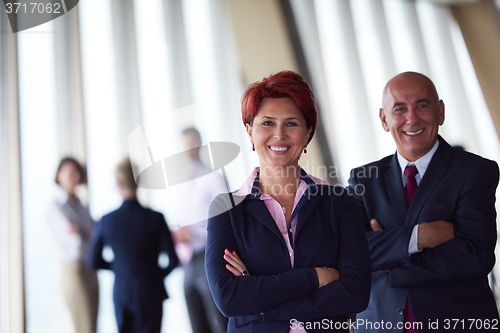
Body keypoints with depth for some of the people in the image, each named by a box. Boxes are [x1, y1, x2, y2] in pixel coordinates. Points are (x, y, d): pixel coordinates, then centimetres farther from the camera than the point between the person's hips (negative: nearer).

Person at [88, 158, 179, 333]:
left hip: (121, 294, 2)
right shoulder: (155, 218, -12)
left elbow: (94, 262, 3)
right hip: (150, 294, -2)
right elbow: (173, 260, -11)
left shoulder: (106, 221, -6)